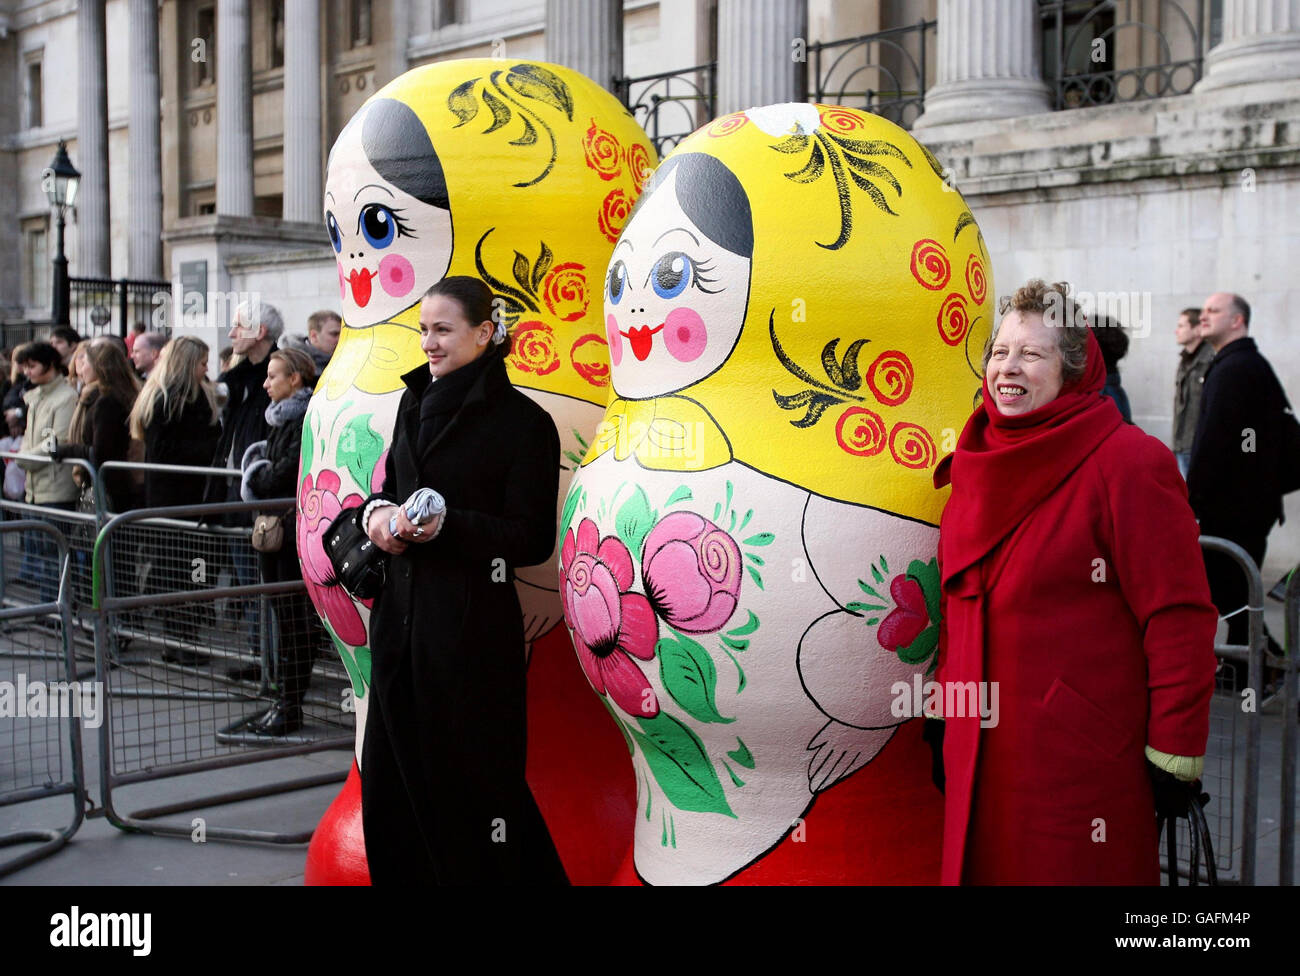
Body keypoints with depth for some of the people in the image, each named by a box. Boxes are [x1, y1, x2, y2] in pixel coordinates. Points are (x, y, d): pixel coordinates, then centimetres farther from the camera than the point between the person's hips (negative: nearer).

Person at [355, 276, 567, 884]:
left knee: (473, 784, 1)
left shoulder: (521, 421, -7)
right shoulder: (415, 403, 13)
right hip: (399, 615, 7)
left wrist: (448, 524, -22)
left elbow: (533, 539, -10)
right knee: (393, 779, 11)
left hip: (471, 623, -7)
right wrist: (376, 513, 0)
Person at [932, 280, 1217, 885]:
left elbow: (1179, 618, -14)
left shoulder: (1128, 462, -11)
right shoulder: (978, 466, 11)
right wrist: (944, 720, 18)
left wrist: (1175, 753, -16)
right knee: (982, 868, 12)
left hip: (1084, 762, -6)